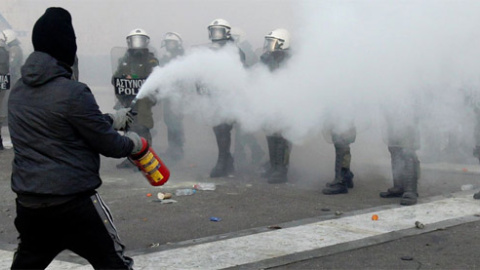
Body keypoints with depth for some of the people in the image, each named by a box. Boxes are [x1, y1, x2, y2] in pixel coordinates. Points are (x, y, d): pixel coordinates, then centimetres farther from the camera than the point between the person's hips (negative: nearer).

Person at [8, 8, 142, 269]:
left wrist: (110, 119, 25)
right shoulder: (72, 92, -16)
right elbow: (107, 144, -9)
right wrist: (131, 144, 13)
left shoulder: (18, 91, 8)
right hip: (73, 201, -7)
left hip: (28, 200, 7)